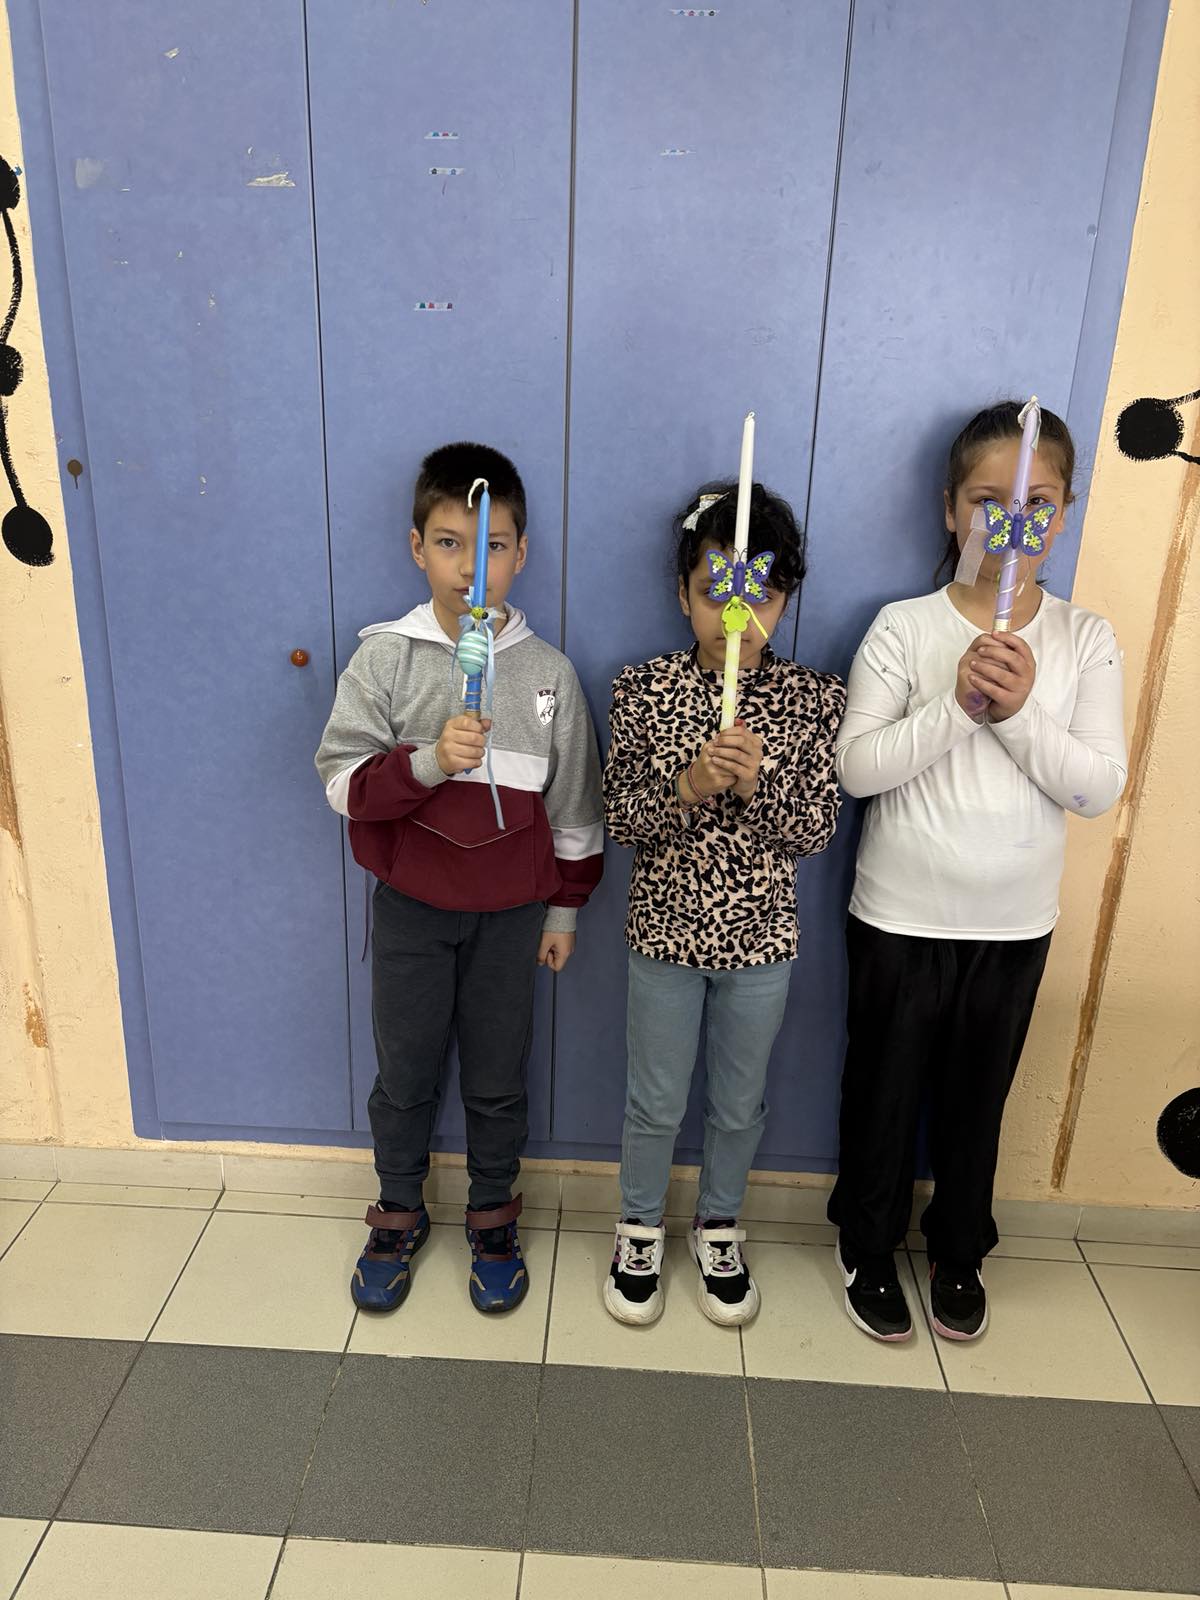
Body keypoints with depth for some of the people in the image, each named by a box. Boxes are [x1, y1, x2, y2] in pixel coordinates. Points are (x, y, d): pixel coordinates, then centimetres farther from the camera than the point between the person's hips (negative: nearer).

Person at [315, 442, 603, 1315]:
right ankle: (399, 1213, 40)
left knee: (498, 1079, 15)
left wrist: (565, 911, 4)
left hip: (510, 912, 0)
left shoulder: (549, 671, -6)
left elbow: (575, 804, 1)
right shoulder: (383, 658, -8)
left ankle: (494, 1218, 38)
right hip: (411, 906, 0)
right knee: (404, 1074, 16)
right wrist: (429, 761, -30)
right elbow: (345, 781, -13)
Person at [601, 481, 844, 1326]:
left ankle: (720, 1226, 45)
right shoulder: (644, 688, -10)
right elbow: (621, 818, -9)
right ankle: (641, 1228, 42)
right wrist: (689, 785, -28)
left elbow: (816, 830, -9)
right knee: (656, 1102, 17)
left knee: (740, 1103, 19)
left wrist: (755, 783, -28)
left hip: (761, 939, 1)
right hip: (665, 932, -1)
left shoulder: (814, 699, -9)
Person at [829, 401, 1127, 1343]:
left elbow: (1099, 787, -9)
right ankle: (869, 1246, 37)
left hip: (1017, 922, 2)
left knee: (978, 1096, 19)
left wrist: (1020, 711, -24)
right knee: (886, 1089, 14)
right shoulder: (904, 626, -9)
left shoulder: (1086, 641, -1)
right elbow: (856, 767, -16)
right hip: (901, 914, -2)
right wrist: (958, 704, -28)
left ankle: (959, 1252, 42)